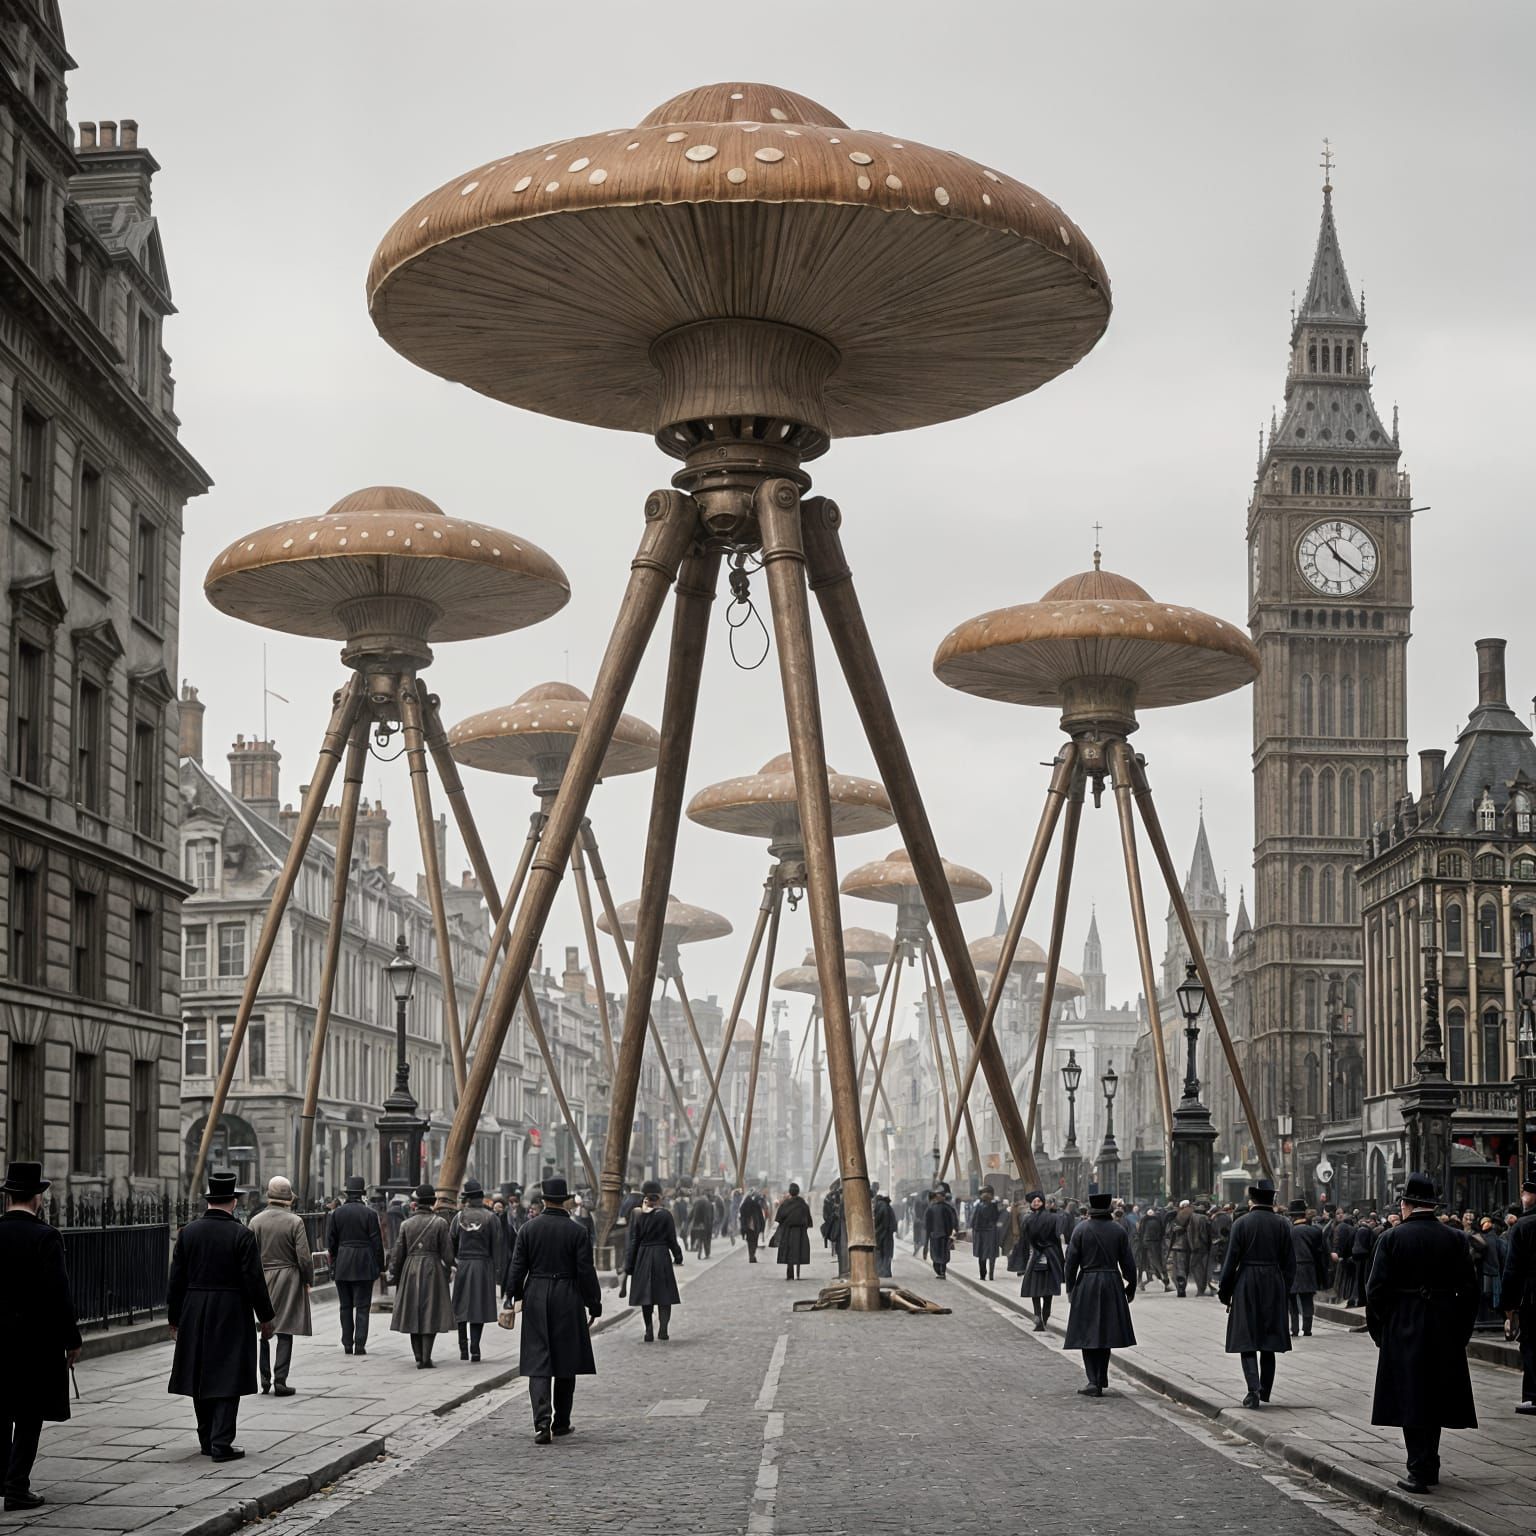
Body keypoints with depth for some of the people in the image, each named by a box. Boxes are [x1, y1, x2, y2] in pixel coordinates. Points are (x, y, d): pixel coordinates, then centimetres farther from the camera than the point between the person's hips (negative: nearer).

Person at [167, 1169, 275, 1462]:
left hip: (194, 1316, 4)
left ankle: (207, 1440, 22)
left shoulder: (187, 1233, 0)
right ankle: (221, 1443, -6)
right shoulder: (242, 1235, -11)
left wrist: (174, 1318, 12)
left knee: (201, 1378, 14)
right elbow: (254, 1280, -10)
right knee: (227, 1379, -1)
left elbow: (176, 1280, 3)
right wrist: (265, 1317, 0)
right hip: (232, 1315, -4)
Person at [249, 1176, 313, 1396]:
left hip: (262, 1279, 3)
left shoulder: (256, 1221, -1)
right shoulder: (295, 1222, -9)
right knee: (285, 1333, 1)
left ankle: (265, 1378, 14)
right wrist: (308, 1281, 4)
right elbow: (304, 1257, -11)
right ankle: (280, 1381, -1)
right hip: (289, 1281, -3)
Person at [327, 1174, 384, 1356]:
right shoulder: (370, 1214, -8)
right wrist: (380, 1266, 2)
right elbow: (377, 1243, -6)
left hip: (342, 1266, 2)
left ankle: (347, 1344, 13)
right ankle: (360, 1345, -3)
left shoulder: (336, 1213, 0)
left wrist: (333, 1264, 14)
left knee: (346, 1306, 11)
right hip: (364, 1265, -2)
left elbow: (330, 1242, 4)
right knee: (362, 1306, 1)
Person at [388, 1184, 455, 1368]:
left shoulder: (406, 1224, 2)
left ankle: (419, 1358, 13)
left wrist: (394, 1275, 12)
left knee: (413, 1314, 11)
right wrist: (448, 1270, 11)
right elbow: (447, 1251, -4)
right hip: (432, 1270, -3)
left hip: (410, 1270, 3)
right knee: (431, 1315, 0)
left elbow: (397, 1252, 4)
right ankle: (426, 1358, -7)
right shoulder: (440, 1223, -5)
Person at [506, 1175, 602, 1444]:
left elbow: (517, 1268, 1)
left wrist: (515, 1297, 14)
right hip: (568, 1299, -1)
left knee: (538, 1362, -1)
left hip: (536, 1300, 1)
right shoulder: (576, 1232, -6)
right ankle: (561, 1422, 19)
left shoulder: (529, 1229, -1)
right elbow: (586, 1272, -6)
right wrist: (594, 1306, 1)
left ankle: (542, 1422, -18)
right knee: (566, 1362, 13)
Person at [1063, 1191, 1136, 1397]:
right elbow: (1128, 1263, 2)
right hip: (1112, 1287, 3)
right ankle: (1101, 1381, 20)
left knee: (1087, 1334, 2)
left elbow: (1071, 1261, -5)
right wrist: (1131, 1287, 13)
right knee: (1105, 1333, 14)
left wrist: (1070, 1288, 4)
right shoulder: (1118, 1230, 0)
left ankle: (1094, 1382, -8)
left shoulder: (1081, 1229, -6)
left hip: (1086, 1285, -3)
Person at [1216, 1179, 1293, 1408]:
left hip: (1247, 1285, -3)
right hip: (1274, 1286, 3)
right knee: (1268, 1340, 13)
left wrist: (1224, 1291, 1)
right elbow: (1290, 1261, 3)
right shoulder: (1280, 1224, 0)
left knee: (1247, 1339, 0)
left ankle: (1254, 1388, -17)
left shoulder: (1241, 1223, -7)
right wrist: (1284, 1289, 13)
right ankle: (1265, 1391, 20)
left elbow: (1231, 1260, -7)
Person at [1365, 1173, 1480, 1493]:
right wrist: (1460, 1330, 10)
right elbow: (1469, 1288, 1)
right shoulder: (1455, 1239, -1)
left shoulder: (1391, 1238, -9)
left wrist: (1379, 1328, 3)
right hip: (1445, 1332, 3)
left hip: (1403, 1330, -3)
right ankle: (1429, 1467, 24)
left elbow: (1376, 1288, -10)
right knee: (1434, 1396, 15)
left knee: (1411, 1398, 2)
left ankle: (1419, 1471, -2)